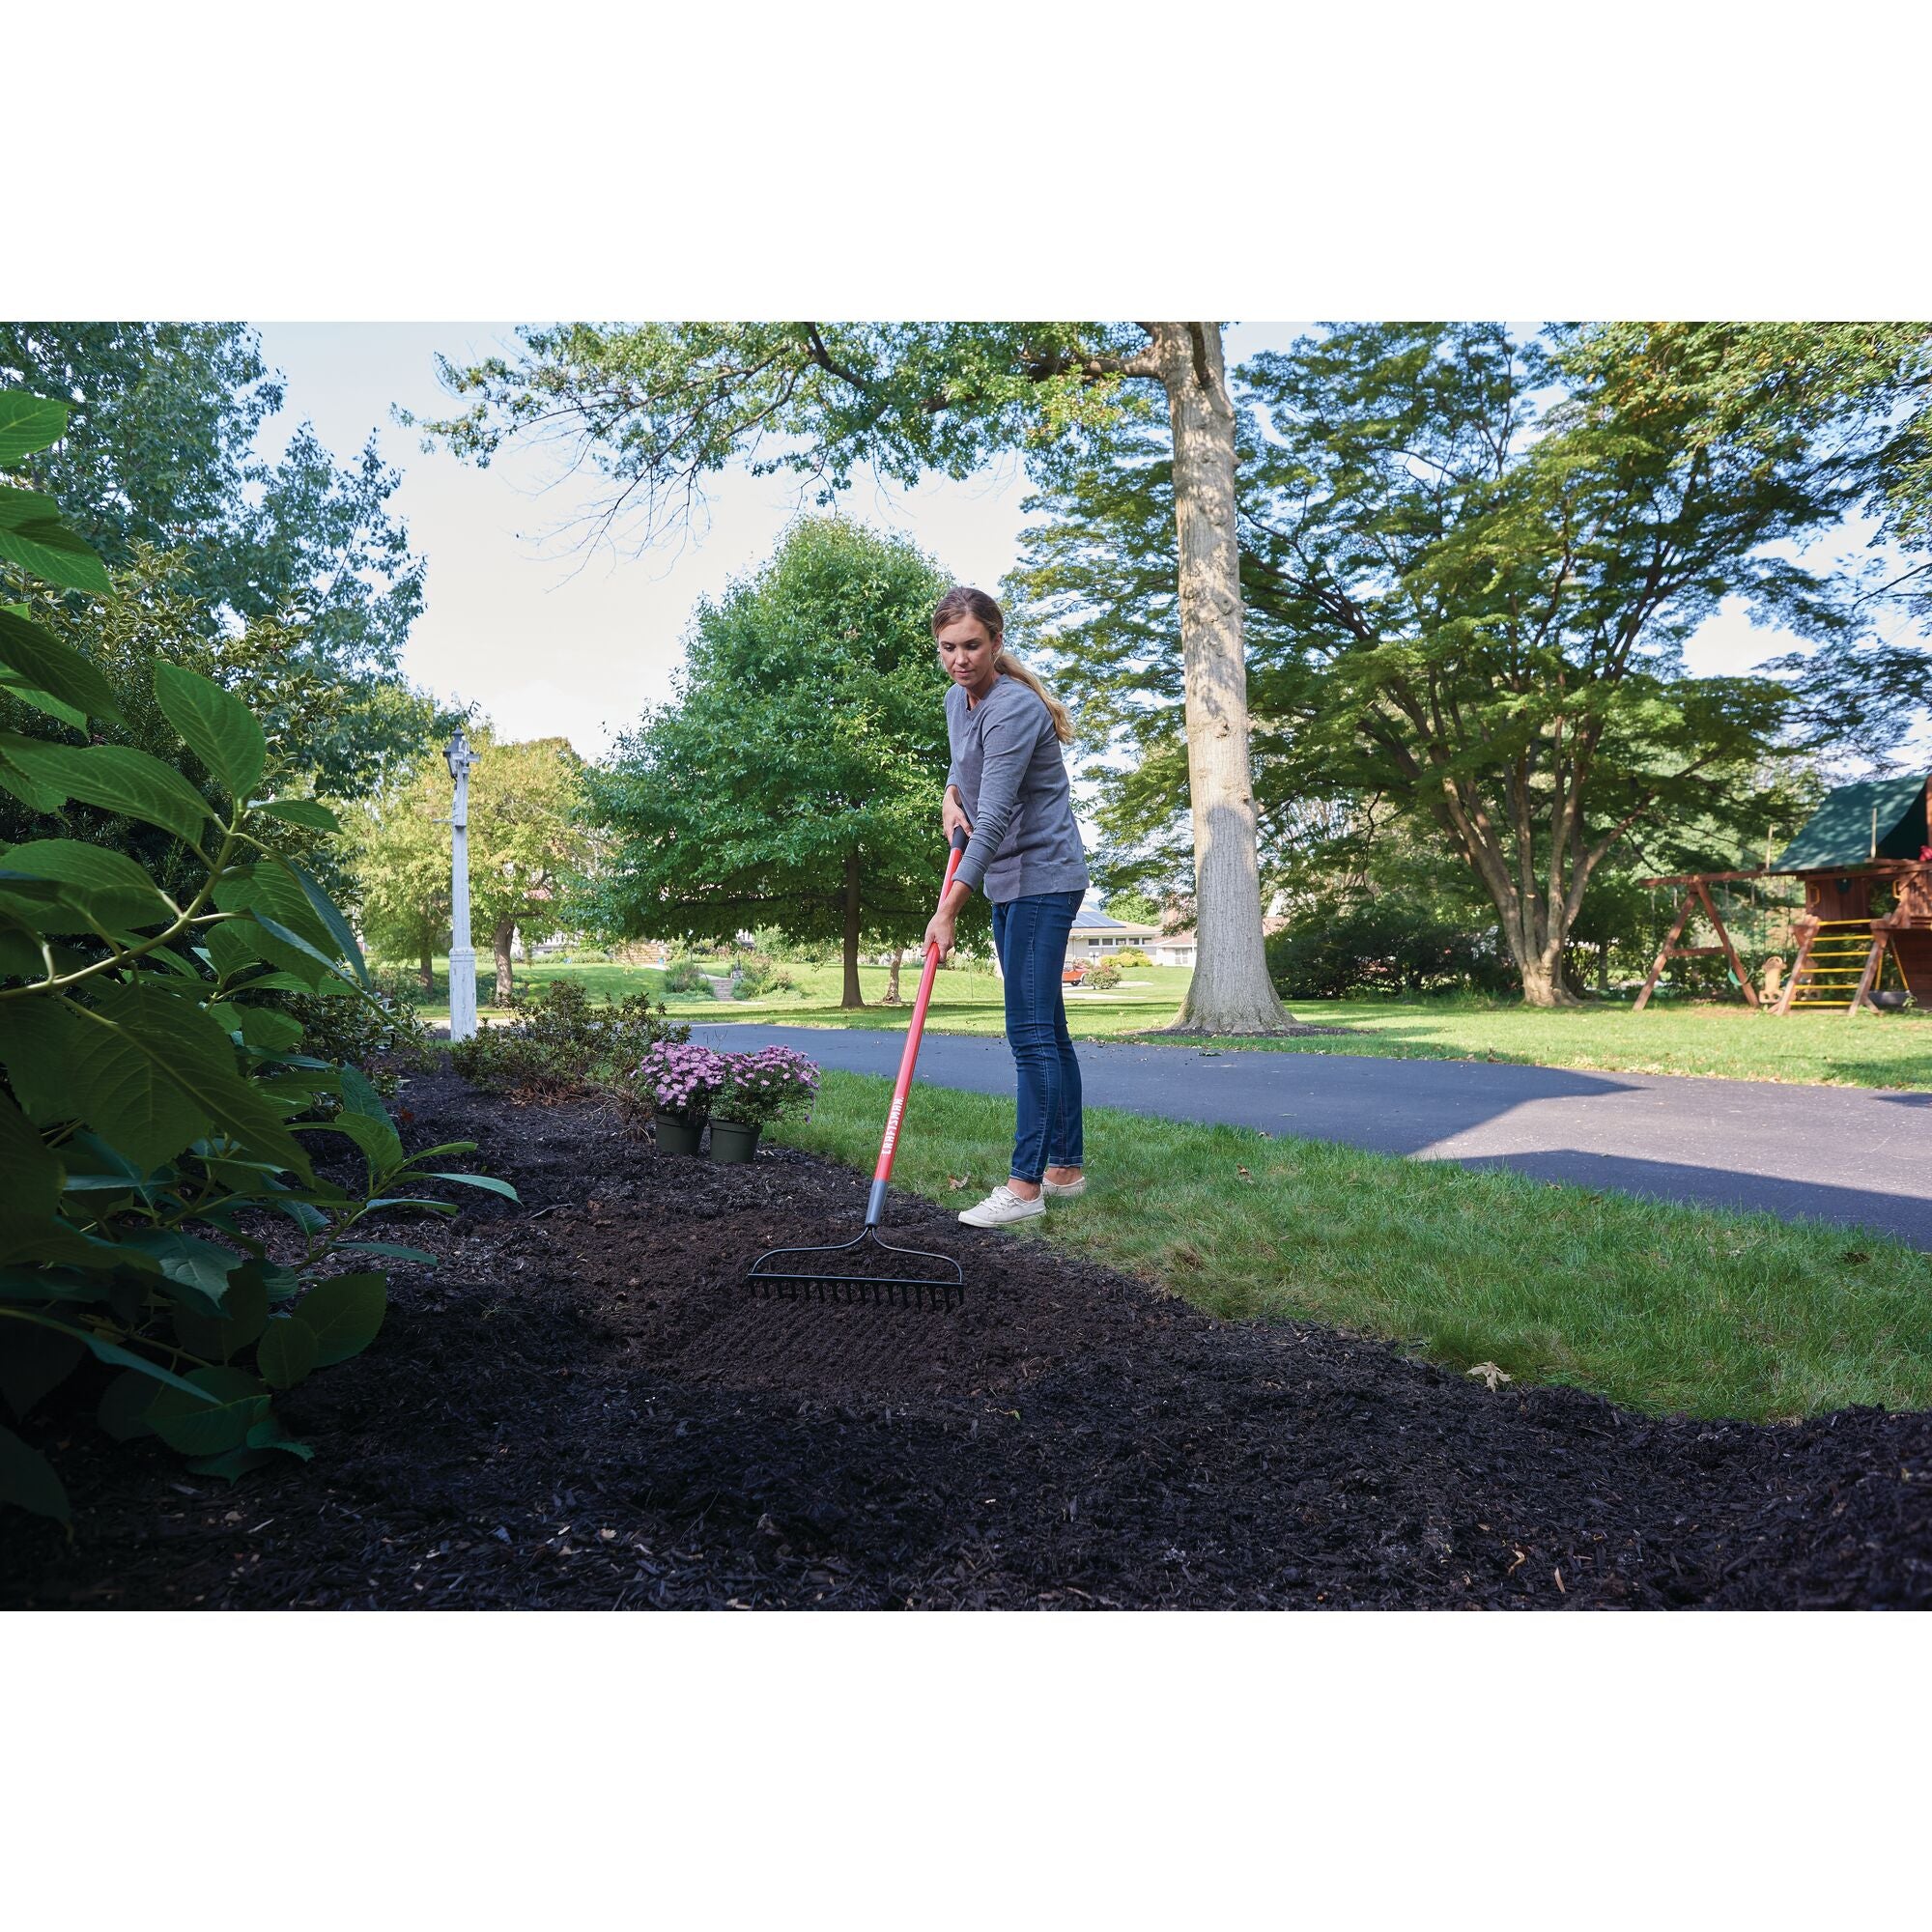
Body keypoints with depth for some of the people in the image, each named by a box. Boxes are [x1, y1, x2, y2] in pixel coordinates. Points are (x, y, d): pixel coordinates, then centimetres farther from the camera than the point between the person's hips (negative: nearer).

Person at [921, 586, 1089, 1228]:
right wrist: (951, 798, 5)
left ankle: (1025, 1184, -10)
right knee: (1047, 1028, 10)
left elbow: (994, 819, -24)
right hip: (1006, 881, 9)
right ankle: (1066, 1168, 17)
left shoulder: (1014, 708, -19)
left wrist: (949, 910, -23)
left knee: (1030, 1028, -13)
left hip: (1044, 877, -9)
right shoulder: (956, 700, 9)